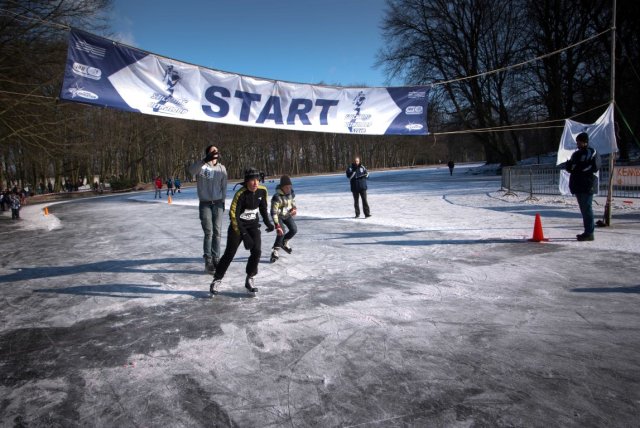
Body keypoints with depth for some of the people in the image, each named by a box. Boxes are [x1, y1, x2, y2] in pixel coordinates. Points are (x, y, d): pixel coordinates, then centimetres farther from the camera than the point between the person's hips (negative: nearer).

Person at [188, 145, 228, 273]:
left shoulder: (221, 168, 5)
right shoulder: (201, 166, -6)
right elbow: (191, 170, -29)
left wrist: (223, 200, 7)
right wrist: (206, 160, -40)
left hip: (218, 203, 3)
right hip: (205, 204, -3)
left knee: (217, 232, 5)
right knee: (209, 233, -6)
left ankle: (216, 259, 16)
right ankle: (208, 261, 2)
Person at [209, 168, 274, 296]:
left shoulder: (262, 191, -10)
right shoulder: (240, 194, -25)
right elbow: (233, 214, -26)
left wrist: (267, 222, 6)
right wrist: (243, 234, -29)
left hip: (253, 224, 4)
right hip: (237, 224, -4)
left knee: (256, 251, -10)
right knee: (229, 253, -1)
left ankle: (249, 279, 7)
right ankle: (217, 279, 16)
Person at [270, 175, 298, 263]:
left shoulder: (291, 193, -13)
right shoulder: (277, 197, -34)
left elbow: (293, 201, 11)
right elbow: (273, 213, -33)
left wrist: (294, 209, -9)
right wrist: (277, 226, -38)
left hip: (287, 215, 6)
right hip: (278, 216, -6)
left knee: (294, 229, 1)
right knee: (281, 232, -23)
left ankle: (284, 243, 28)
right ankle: (275, 251, -9)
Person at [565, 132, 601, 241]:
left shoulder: (591, 152, -5)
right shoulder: (576, 154, 19)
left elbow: (594, 167, -15)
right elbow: (570, 168, 19)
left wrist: (577, 167, -15)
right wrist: (569, 165, -4)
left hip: (587, 186, -8)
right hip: (578, 186, 8)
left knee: (587, 209, -9)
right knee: (584, 209, 12)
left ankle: (589, 233, -7)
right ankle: (588, 231, 20)